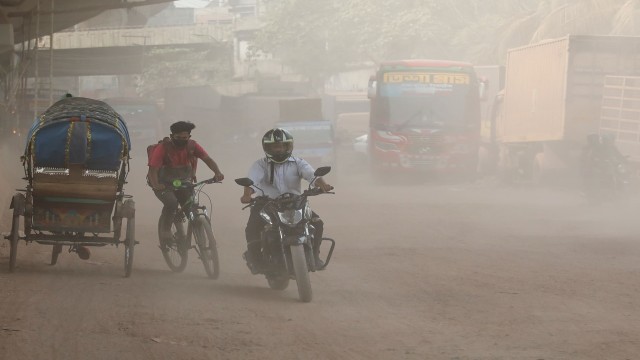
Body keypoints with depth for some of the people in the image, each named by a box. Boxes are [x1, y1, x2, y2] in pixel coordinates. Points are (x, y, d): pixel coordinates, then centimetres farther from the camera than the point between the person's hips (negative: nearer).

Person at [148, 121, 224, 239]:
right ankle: (166, 229, -9)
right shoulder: (163, 148, -22)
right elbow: (153, 169, -29)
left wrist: (217, 172, -38)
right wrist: (155, 185, -49)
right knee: (171, 203, -30)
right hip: (164, 184, -4)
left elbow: (207, 159, -18)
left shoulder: (192, 146, -10)